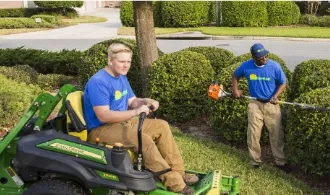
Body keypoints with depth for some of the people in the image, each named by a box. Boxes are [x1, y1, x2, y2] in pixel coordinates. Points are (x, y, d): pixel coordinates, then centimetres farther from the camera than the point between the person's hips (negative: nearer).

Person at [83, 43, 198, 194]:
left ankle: (178, 172, 0)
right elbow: (103, 116, -28)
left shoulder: (121, 78, 9)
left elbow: (132, 101, 15)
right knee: (144, 139, -31)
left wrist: (145, 101, -8)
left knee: (162, 126, 1)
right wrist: (135, 112, -31)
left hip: (123, 121, 10)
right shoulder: (98, 82, -22)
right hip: (100, 129, -10)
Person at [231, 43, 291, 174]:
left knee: (276, 134, 5)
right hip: (255, 104, 1)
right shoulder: (246, 66, -10)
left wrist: (276, 95, -16)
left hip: (271, 105, -1)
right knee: (253, 135, 4)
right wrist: (235, 89, -3)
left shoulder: (274, 66, -13)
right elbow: (235, 76, 10)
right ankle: (255, 161, 21)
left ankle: (280, 161, 20)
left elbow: (283, 83, -2)